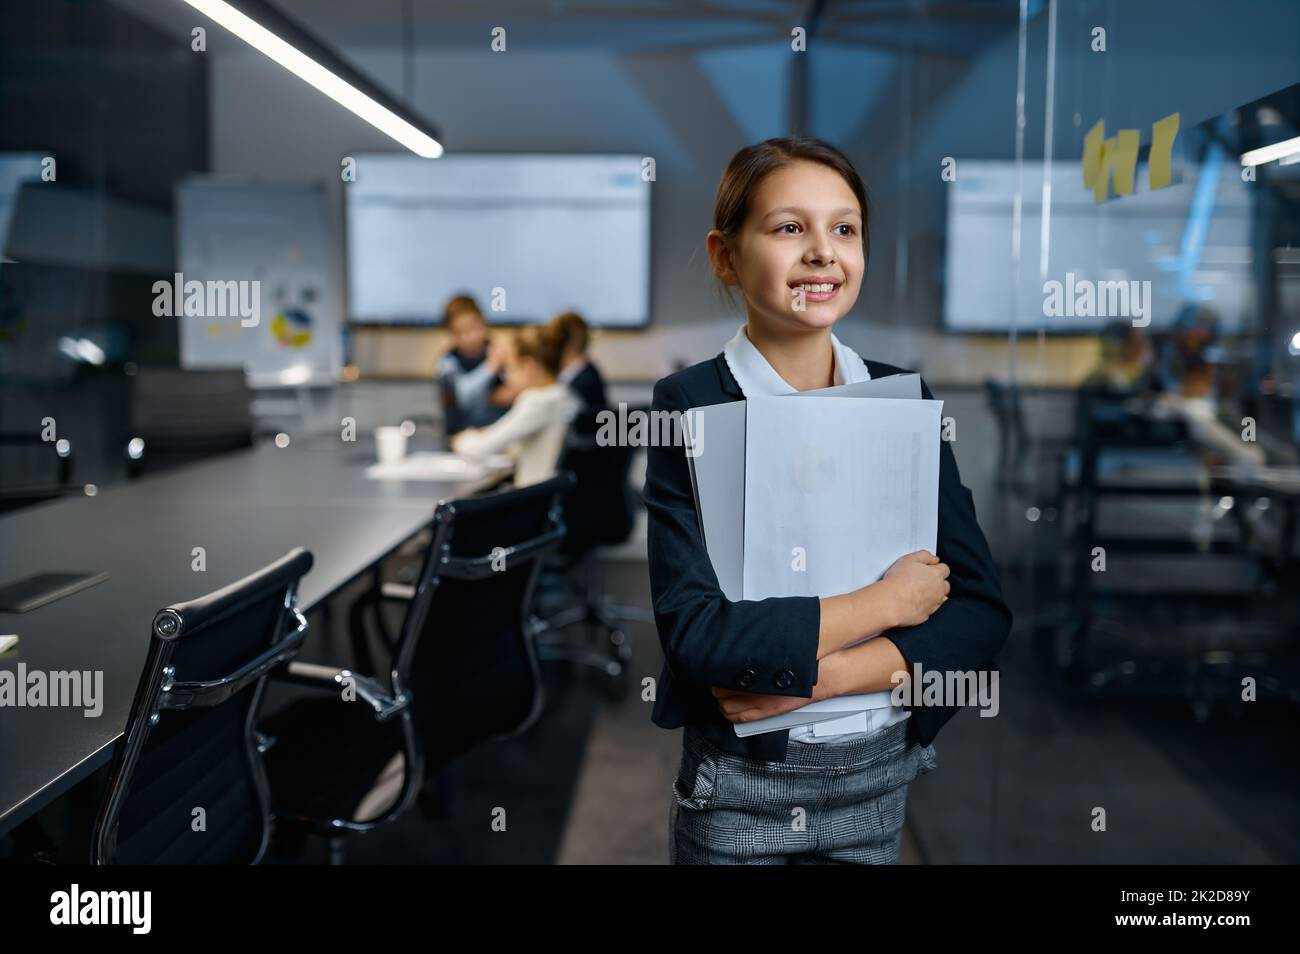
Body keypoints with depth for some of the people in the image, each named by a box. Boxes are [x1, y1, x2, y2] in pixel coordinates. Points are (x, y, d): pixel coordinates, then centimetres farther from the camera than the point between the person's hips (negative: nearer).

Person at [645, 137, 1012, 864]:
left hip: (880, 777, 3)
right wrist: (881, 603, -16)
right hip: (738, 787, -3)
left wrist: (824, 677, -18)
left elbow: (983, 609, -6)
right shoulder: (689, 408, -13)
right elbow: (695, 632, -22)